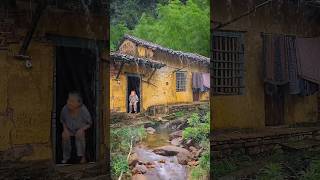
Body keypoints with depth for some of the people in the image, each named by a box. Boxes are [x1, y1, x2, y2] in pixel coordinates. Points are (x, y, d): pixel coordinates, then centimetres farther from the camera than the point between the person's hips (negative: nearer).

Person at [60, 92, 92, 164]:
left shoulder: (83, 110, -28)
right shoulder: (65, 109, -21)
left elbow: (89, 123, -14)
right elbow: (62, 120, 1)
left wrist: (82, 129, -29)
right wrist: (65, 129, -14)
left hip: (81, 129, -2)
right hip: (69, 129, 3)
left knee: (80, 135, -32)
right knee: (64, 136, -25)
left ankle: (82, 156, -17)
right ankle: (66, 157, -6)